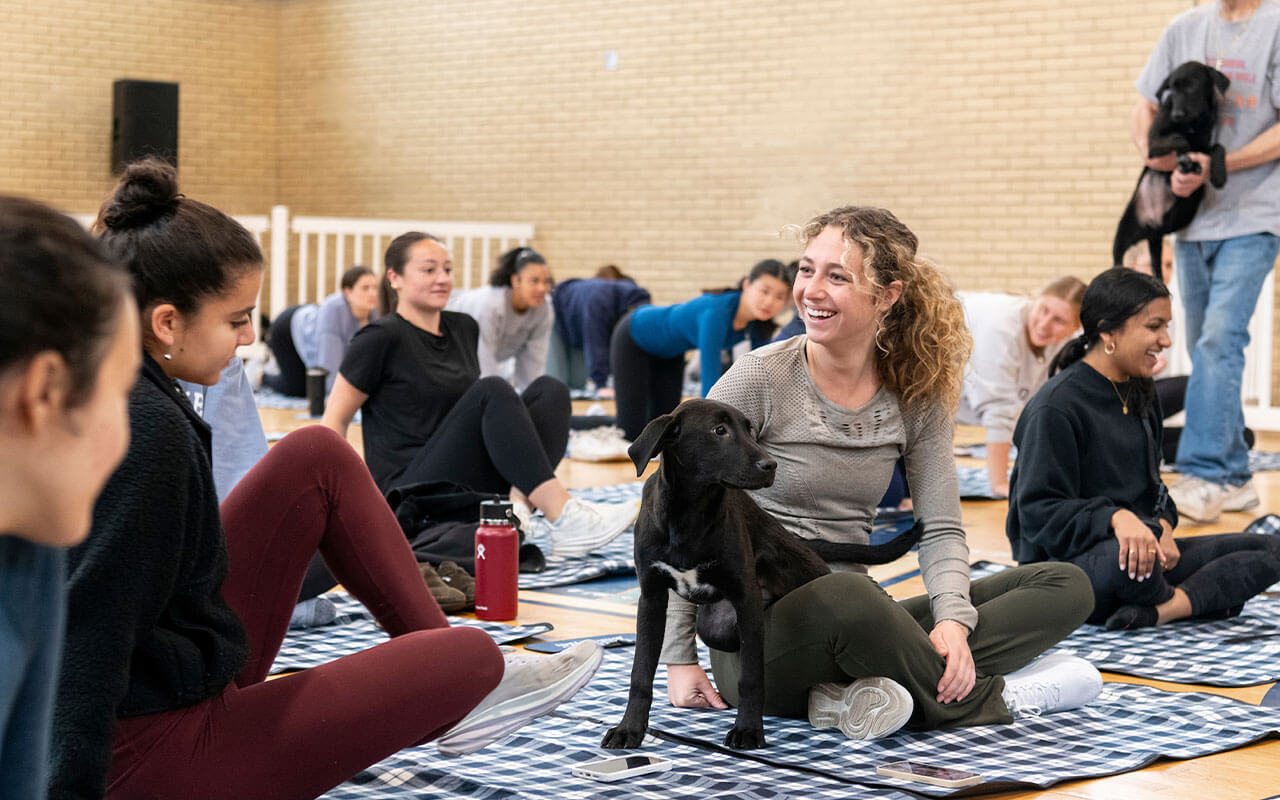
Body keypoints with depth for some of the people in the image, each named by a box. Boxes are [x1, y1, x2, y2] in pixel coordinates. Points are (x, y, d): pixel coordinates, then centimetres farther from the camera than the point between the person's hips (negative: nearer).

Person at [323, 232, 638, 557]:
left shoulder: (464, 329, 15)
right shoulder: (382, 339, -6)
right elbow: (335, 419, -4)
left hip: (471, 488, 7)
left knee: (549, 390, -10)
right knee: (492, 391, -27)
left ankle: (517, 505, -35)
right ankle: (564, 519, -39)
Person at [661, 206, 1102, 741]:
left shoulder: (917, 394, 5)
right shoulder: (760, 378, -8)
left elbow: (939, 529, 5)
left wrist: (953, 619, -17)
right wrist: (679, 657, -8)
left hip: (855, 626, 6)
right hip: (758, 640, -5)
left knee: (1066, 586, -8)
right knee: (845, 596, -41)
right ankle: (985, 699, -16)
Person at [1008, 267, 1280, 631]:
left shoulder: (1142, 395, 15)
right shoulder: (1056, 407, -12)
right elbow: (1040, 513, -18)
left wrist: (1161, 526, -4)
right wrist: (1115, 517, -34)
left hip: (1146, 556, 8)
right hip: (1065, 562, -8)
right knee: (1124, 557, -43)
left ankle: (1160, 609, -27)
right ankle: (1200, 598, -9)